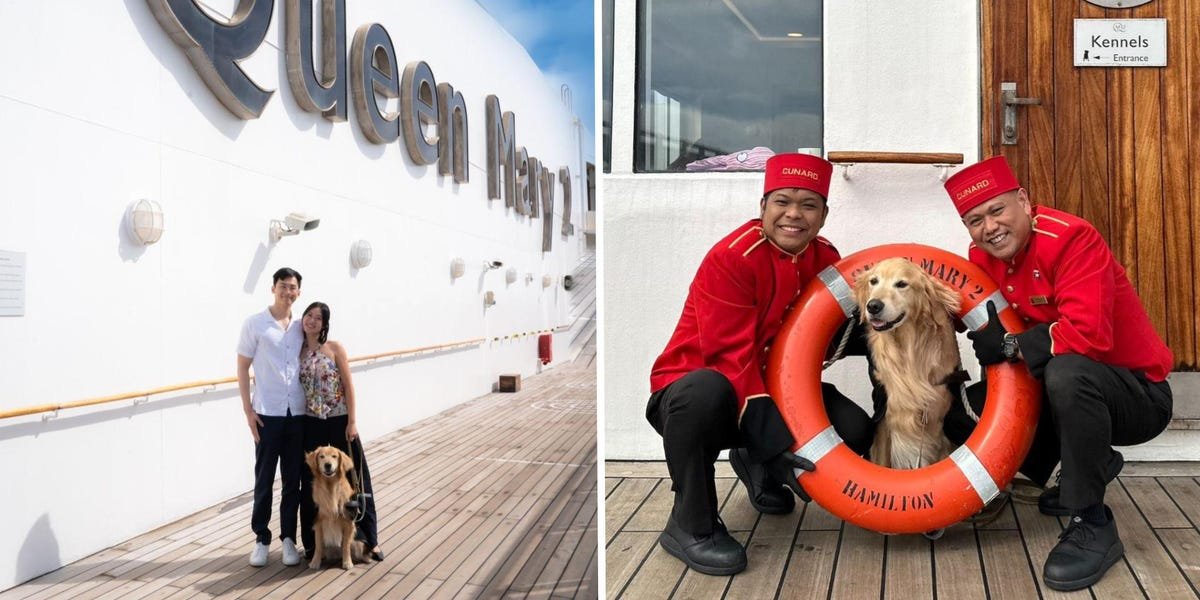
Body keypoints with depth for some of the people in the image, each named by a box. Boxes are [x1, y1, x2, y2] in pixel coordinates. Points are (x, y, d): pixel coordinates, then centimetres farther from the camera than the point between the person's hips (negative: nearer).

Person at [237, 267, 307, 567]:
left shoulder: (301, 327, 8)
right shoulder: (254, 324, -3)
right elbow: (242, 368, -2)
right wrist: (248, 409, -8)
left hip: (298, 413, 3)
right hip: (267, 413, -3)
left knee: (293, 479, 8)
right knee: (264, 479, 5)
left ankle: (288, 538, 18)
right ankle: (261, 539, 16)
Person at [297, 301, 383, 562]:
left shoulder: (335, 348, -5)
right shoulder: (298, 352, 3)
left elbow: (348, 386, -6)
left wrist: (352, 422, -10)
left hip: (339, 421, -3)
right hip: (311, 424, 3)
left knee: (352, 478, 5)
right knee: (311, 482, 8)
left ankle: (367, 539, 15)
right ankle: (313, 542, 20)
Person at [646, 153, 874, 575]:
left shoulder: (826, 259, 0)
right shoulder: (733, 257, -23)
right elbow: (730, 357, -27)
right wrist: (776, 439, -33)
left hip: (773, 385, 7)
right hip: (695, 384, -7)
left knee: (855, 431, -11)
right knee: (708, 392, -41)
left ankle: (757, 465, 21)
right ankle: (691, 526, -18)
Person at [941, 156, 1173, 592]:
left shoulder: (1070, 238, -24)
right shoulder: (984, 256, -1)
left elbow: (1089, 333, -34)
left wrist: (1009, 346, -23)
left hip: (1137, 394, -8)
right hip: (1056, 391, 8)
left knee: (1066, 371, -39)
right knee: (960, 414, 0)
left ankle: (1093, 526, -23)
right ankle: (1086, 466, 16)